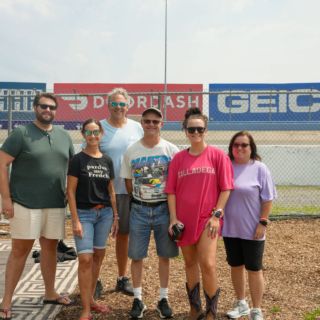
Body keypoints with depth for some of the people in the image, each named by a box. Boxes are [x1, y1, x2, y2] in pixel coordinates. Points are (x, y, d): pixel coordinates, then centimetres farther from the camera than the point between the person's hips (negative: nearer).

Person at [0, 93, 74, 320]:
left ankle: (50, 293, 29)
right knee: (20, 250, 1)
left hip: (56, 204, 5)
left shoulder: (64, 136, 9)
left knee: (50, 247, 14)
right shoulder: (21, 133, -6)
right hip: (25, 203, -5)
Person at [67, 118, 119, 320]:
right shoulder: (78, 160, -6)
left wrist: (115, 216, 10)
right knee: (85, 259, -9)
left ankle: (91, 299, 26)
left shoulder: (107, 161, 7)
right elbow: (71, 191, -7)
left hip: (104, 213, 5)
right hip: (84, 213, -5)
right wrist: (75, 220, -12)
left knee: (99, 256, 10)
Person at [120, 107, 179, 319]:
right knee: (136, 255, 5)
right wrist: (142, 199, 6)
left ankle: (164, 299, 21)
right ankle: (138, 299, 18)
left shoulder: (171, 150, -4)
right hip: (139, 209, 1)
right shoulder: (131, 151, 1)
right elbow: (128, 183, 9)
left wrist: (168, 203, -4)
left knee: (165, 255, 7)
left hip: (164, 208, -1)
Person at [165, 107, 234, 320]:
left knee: (207, 264, -11)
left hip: (208, 219, -3)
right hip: (184, 220, 3)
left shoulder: (217, 155, -3)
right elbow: (171, 190, 5)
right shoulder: (178, 158, 4)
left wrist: (216, 215, -9)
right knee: (190, 263, 13)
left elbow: (226, 188, -3)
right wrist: (173, 218, -3)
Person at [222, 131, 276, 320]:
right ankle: (241, 304, 34)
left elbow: (267, 199, -7)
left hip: (252, 230, -4)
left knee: (254, 269, 5)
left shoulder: (259, 168, -8)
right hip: (230, 228, 4)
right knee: (236, 266, 16)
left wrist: (263, 222, -12)